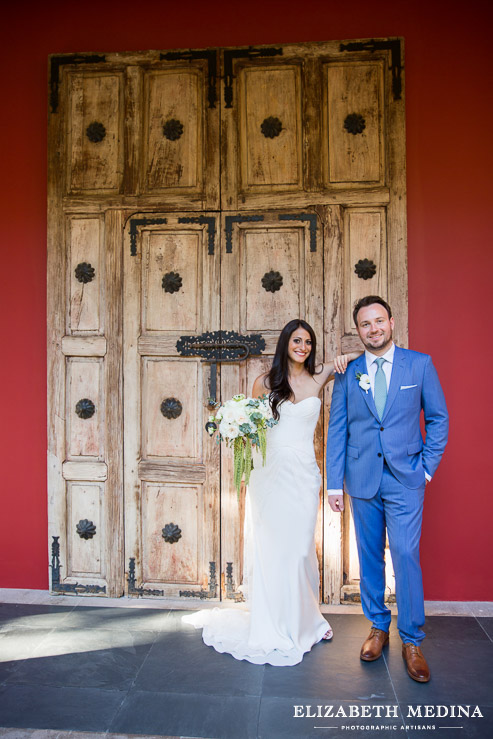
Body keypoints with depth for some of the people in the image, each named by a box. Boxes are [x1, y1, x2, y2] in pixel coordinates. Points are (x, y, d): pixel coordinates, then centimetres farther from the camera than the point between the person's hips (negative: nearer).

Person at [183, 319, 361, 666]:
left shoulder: (319, 377, 4)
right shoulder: (265, 382, 3)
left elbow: (363, 353, 13)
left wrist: (344, 358, -6)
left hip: (303, 474, 0)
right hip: (269, 472, 0)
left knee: (300, 548, 7)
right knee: (269, 549, 5)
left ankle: (302, 621, 30)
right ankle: (272, 629, 22)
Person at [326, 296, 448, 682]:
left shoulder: (420, 363, 0)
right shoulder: (347, 373, 3)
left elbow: (438, 418, 5)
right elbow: (337, 430, 4)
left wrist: (428, 466, -1)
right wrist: (334, 483, 3)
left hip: (405, 479, -2)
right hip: (362, 479, 2)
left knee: (406, 556, -3)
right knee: (370, 557, 11)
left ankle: (412, 640, 16)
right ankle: (378, 628, 30)